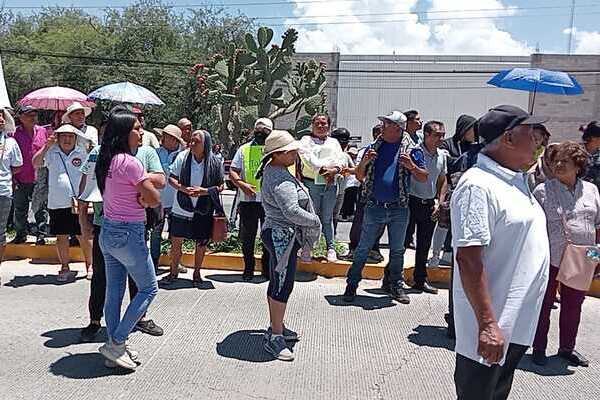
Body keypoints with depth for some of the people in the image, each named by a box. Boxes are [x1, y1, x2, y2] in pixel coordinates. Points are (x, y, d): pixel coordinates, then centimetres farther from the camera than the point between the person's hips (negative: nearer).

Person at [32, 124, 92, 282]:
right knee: (61, 236, 9)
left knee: (83, 236, 3)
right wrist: (46, 146, -17)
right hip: (57, 203, 1)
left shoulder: (82, 153, 3)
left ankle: (89, 266, 17)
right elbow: (36, 164, -9)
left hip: (78, 203, -1)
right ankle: (65, 268, 20)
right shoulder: (51, 152, 4)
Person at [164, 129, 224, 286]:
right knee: (176, 242, 8)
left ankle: (197, 273, 31)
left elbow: (220, 186, -2)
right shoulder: (182, 157, -7)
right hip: (181, 209, 1)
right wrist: (183, 189, -19)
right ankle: (173, 272, 29)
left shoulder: (215, 163, -8)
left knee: (201, 244, 11)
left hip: (203, 211, 0)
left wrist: (205, 191, -19)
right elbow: (171, 178, -1)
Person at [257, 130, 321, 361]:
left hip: (279, 235, 11)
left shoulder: (273, 171, 14)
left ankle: (277, 327, 30)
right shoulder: (281, 180, -22)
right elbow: (292, 211, -30)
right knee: (282, 285, -6)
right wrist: (315, 221, -15)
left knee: (278, 283, 17)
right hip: (282, 236, -11)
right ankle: (274, 338, 1)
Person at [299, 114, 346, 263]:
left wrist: (334, 170, -16)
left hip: (330, 185, 3)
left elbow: (341, 158, 5)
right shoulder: (306, 140, 9)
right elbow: (308, 157, -8)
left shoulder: (334, 142, 20)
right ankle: (306, 248, 8)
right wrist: (323, 170, -19)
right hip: (311, 184, -3)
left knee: (327, 218, 9)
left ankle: (331, 248, 16)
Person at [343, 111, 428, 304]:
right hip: (374, 207, 1)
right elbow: (359, 177, 9)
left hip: (399, 209, 0)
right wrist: (364, 162, -11)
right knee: (363, 248, 6)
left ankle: (395, 286, 28)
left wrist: (412, 167, -17)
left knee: (397, 250, 12)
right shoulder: (374, 147, 6)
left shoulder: (411, 150, 1)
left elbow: (424, 178, 2)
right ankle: (352, 284, 16)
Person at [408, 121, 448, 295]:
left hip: (430, 204, 6)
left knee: (424, 245, 13)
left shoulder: (442, 155, 7)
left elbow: (442, 181, 15)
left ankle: (420, 280, 26)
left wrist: (438, 202, 7)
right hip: (412, 201, -6)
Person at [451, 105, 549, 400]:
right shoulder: (478, 186, -21)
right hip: (491, 330, -9)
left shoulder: (516, 180, 10)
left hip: (518, 323, 9)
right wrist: (488, 324, -28)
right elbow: (468, 258, -26)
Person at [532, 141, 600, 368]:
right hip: (550, 258, -4)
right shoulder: (542, 191, -6)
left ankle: (567, 348, 33)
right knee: (544, 304, 7)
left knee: (573, 306, 16)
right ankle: (539, 349, 21)